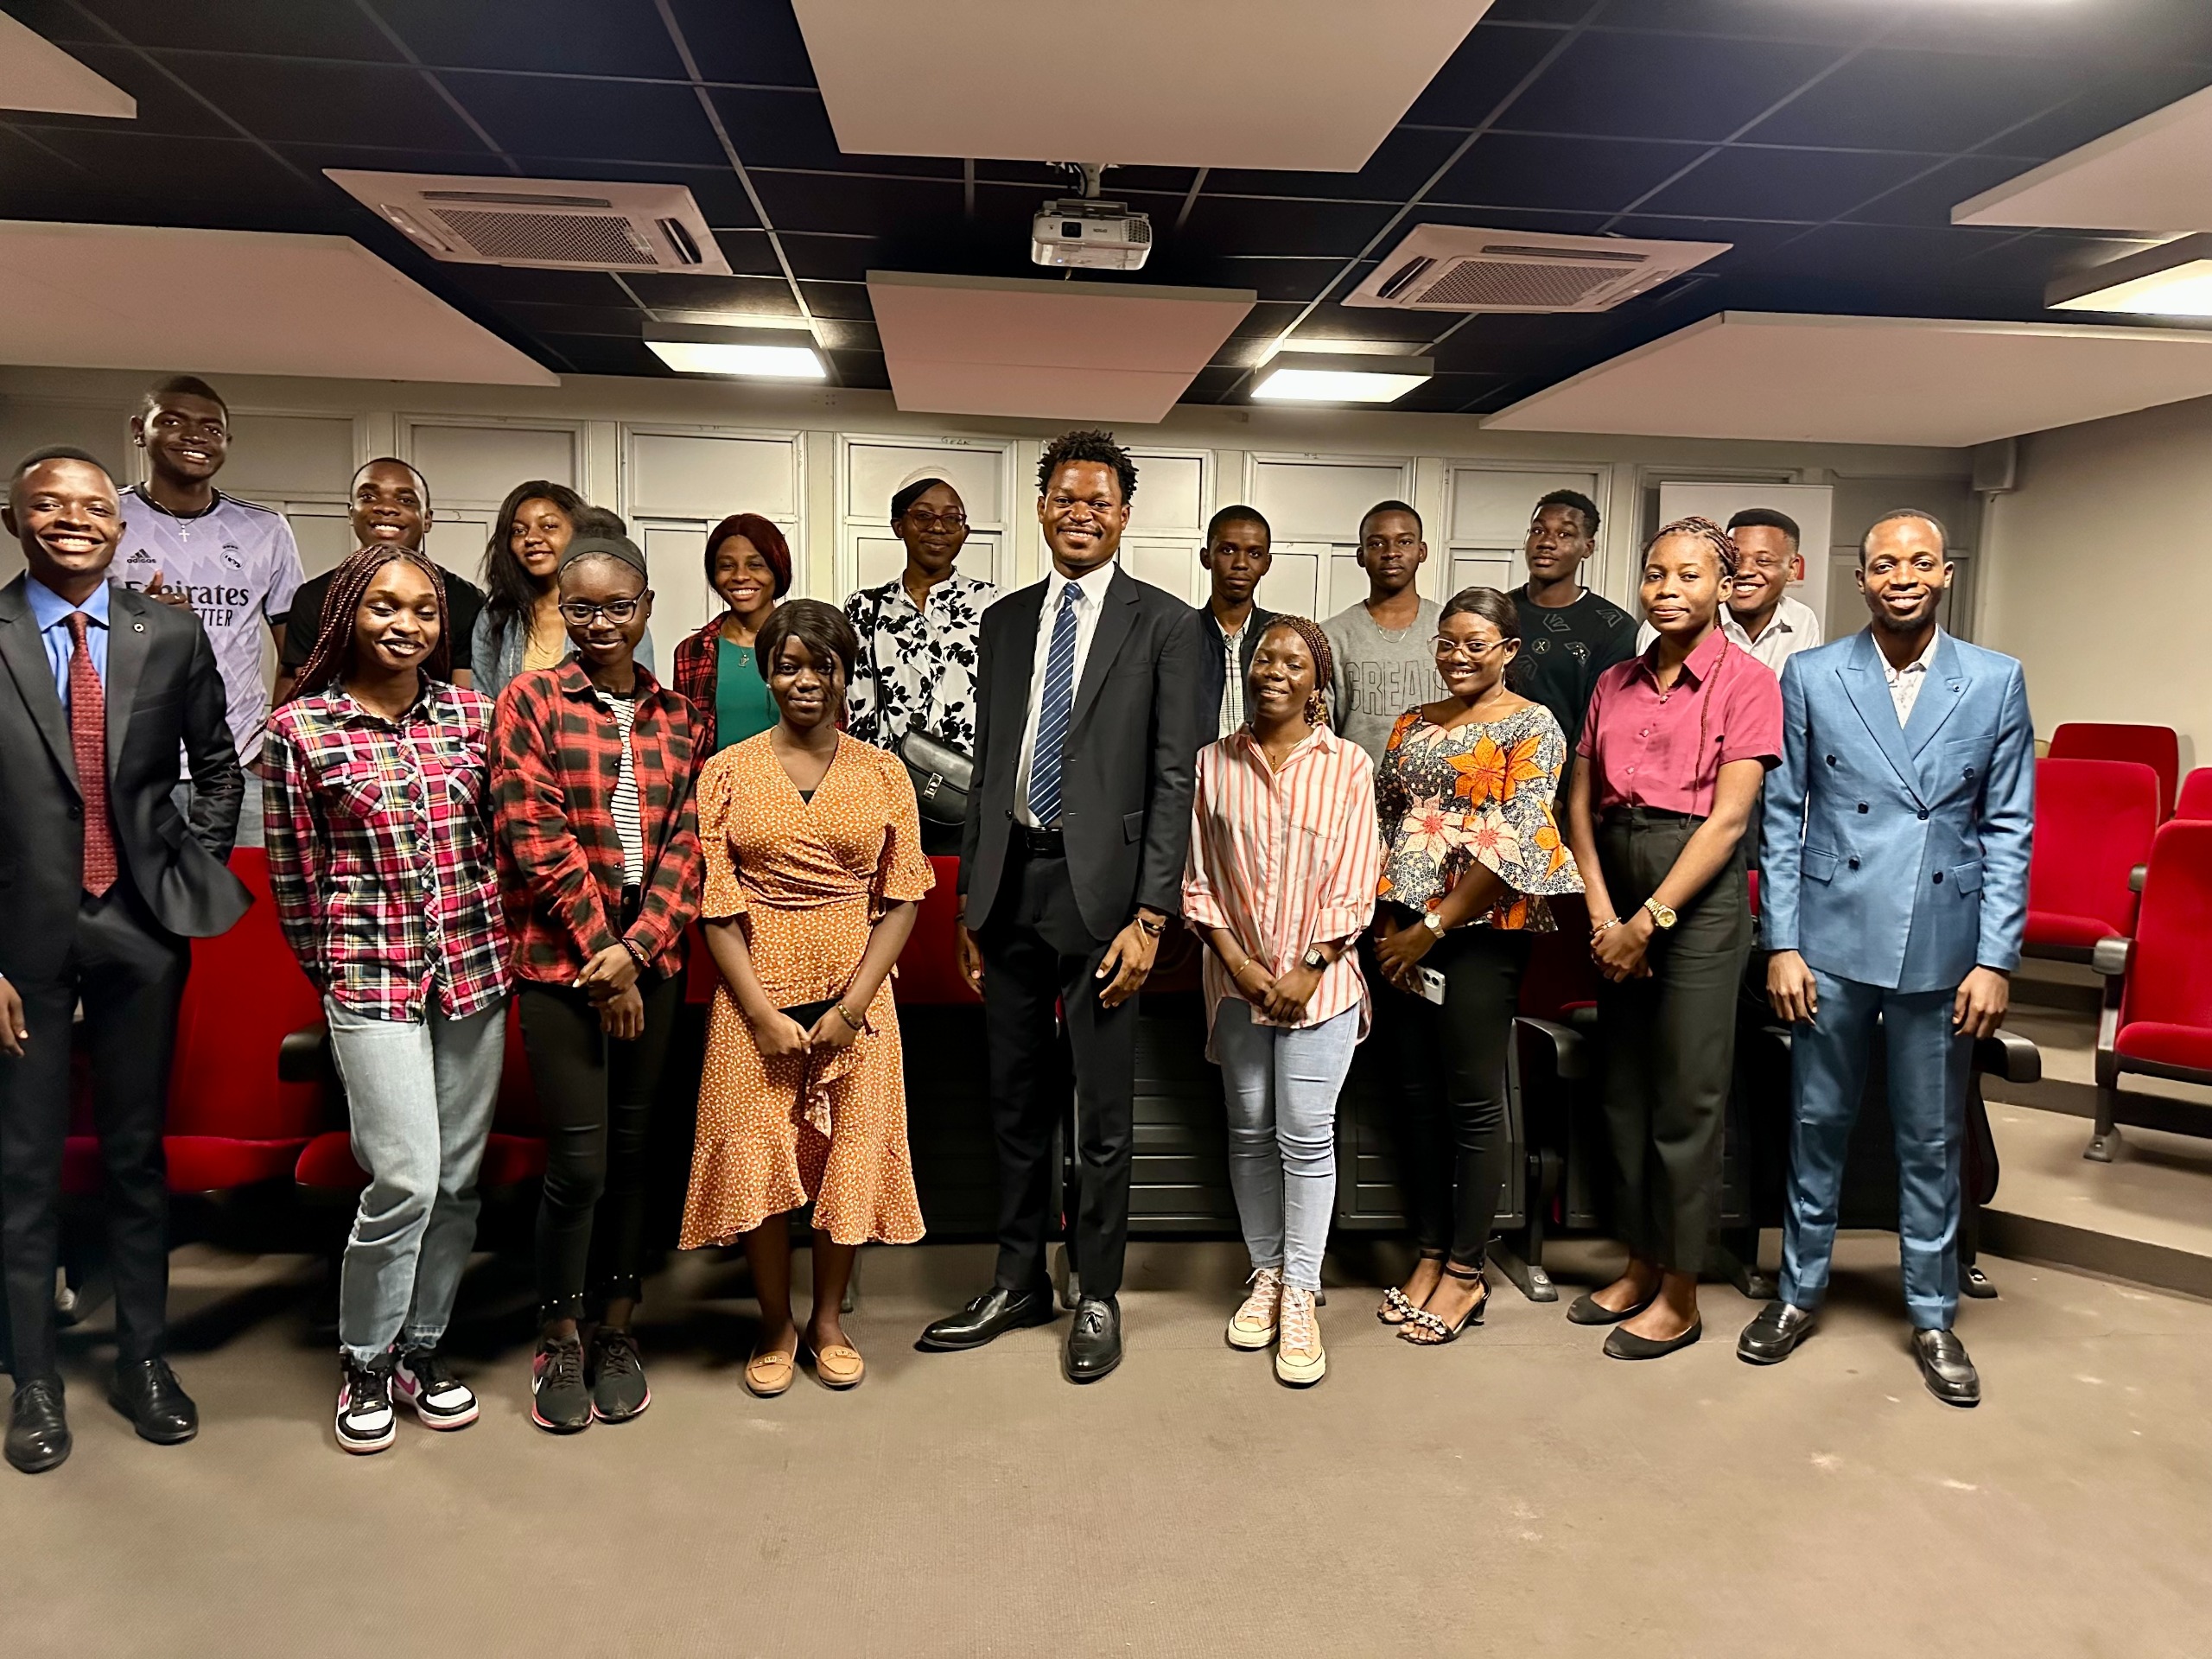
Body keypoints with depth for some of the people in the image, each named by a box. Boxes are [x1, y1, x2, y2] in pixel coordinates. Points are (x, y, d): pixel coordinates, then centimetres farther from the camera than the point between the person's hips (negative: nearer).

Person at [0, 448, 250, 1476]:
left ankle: (142, 1358, 28)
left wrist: (198, 876, 5)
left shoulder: (171, 637, 2)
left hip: (140, 927, 2)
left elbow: (218, 766, 14)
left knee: (137, 1152, 13)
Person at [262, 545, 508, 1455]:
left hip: (475, 969, 4)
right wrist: (333, 975, 6)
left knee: (459, 1177, 9)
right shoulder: (299, 729, -4)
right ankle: (364, 1362, 15)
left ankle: (422, 1346, 28)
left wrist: (492, 945, 11)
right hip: (372, 975, -3)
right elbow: (293, 874, 1)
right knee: (405, 1179, -8)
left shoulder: (473, 714, 5)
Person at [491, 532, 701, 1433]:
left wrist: (636, 949, -9)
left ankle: (615, 1331, 26)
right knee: (578, 1160, -2)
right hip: (561, 959, -3)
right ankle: (558, 1344, 18)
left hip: (650, 960, 4)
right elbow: (536, 837, -9)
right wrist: (599, 957, -11)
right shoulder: (531, 699, -1)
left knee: (631, 1149, 11)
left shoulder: (675, 716, 10)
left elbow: (685, 843, 4)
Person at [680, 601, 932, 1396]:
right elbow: (716, 906, -3)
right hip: (757, 1001, -1)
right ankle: (775, 1326, 24)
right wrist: (765, 1015, -11)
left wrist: (851, 1006, -9)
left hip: (855, 1002, 1)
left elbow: (902, 899, 0)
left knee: (850, 1158, 7)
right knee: (758, 1161, 4)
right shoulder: (727, 773, 1)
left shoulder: (884, 773, 3)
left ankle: (829, 1320, 28)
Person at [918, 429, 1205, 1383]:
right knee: (1017, 1101, 15)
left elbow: (1173, 779, -6)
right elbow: (987, 766, 13)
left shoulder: (1164, 625, -2)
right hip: (1009, 880, 5)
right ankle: (1019, 1283, 30)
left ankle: (1099, 1296, 23)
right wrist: (970, 901, 10)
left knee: (1103, 1111, 6)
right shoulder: (1005, 621, 12)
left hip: (1100, 884, -4)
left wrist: (1150, 917, -12)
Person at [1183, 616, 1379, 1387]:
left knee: (1307, 1136, -2)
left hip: (1319, 977, -2)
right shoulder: (1214, 763, 4)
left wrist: (1310, 968, -10)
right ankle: (1266, 1274, 25)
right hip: (1238, 975, 2)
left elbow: (1354, 882, -4)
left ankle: (1299, 1295, 8)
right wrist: (1234, 959, -6)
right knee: (1250, 1132, 10)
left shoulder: (1348, 765, -1)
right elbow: (1198, 877, 4)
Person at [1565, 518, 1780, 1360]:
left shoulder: (1747, 681, -5)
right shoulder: (1615, 684, 11)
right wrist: (1603, 913, -5)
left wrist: (1651, 919, -14)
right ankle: (1639, 1265, 26)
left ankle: (1679, 1293, 14)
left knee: (1687, 1096, 0)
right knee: (1623, 1086, 11)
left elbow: (1728, 818, -12)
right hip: (1619, 894, 6)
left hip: (1700, 894, -5)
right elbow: (1580, 804, 8)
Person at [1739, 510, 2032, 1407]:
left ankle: (1932, 1316, 28)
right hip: (1832, 941, 0)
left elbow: (2009, 827, 2)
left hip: (1941, 948, 1)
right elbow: (1783, 816, 1)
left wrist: (1996, 960, -3)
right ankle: (1800, 1292, 28)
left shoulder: (1996, 682, 2)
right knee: (1817, 1124, 11)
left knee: (1933, 1141, 11)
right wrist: (1782, 944, -4)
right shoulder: (1811, 676, 1)